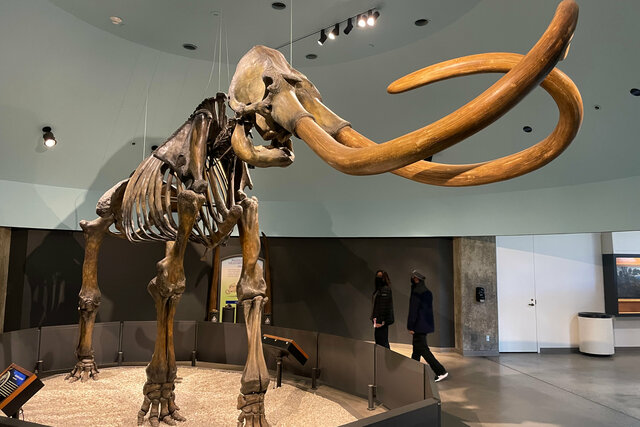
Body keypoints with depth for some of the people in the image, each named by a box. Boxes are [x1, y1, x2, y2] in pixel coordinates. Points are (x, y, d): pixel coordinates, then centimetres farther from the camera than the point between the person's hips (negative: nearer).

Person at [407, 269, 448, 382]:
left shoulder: (416, 293, -18)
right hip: (427, 325, 9)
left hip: (419, 326, -9)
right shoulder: (428, 293, 8)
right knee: (417, 349, 18)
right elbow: (429, 309, 14)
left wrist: (410, 326, -14)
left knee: (423, 349, -3)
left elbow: (413, 310, -19)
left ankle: (441, 372, -6)